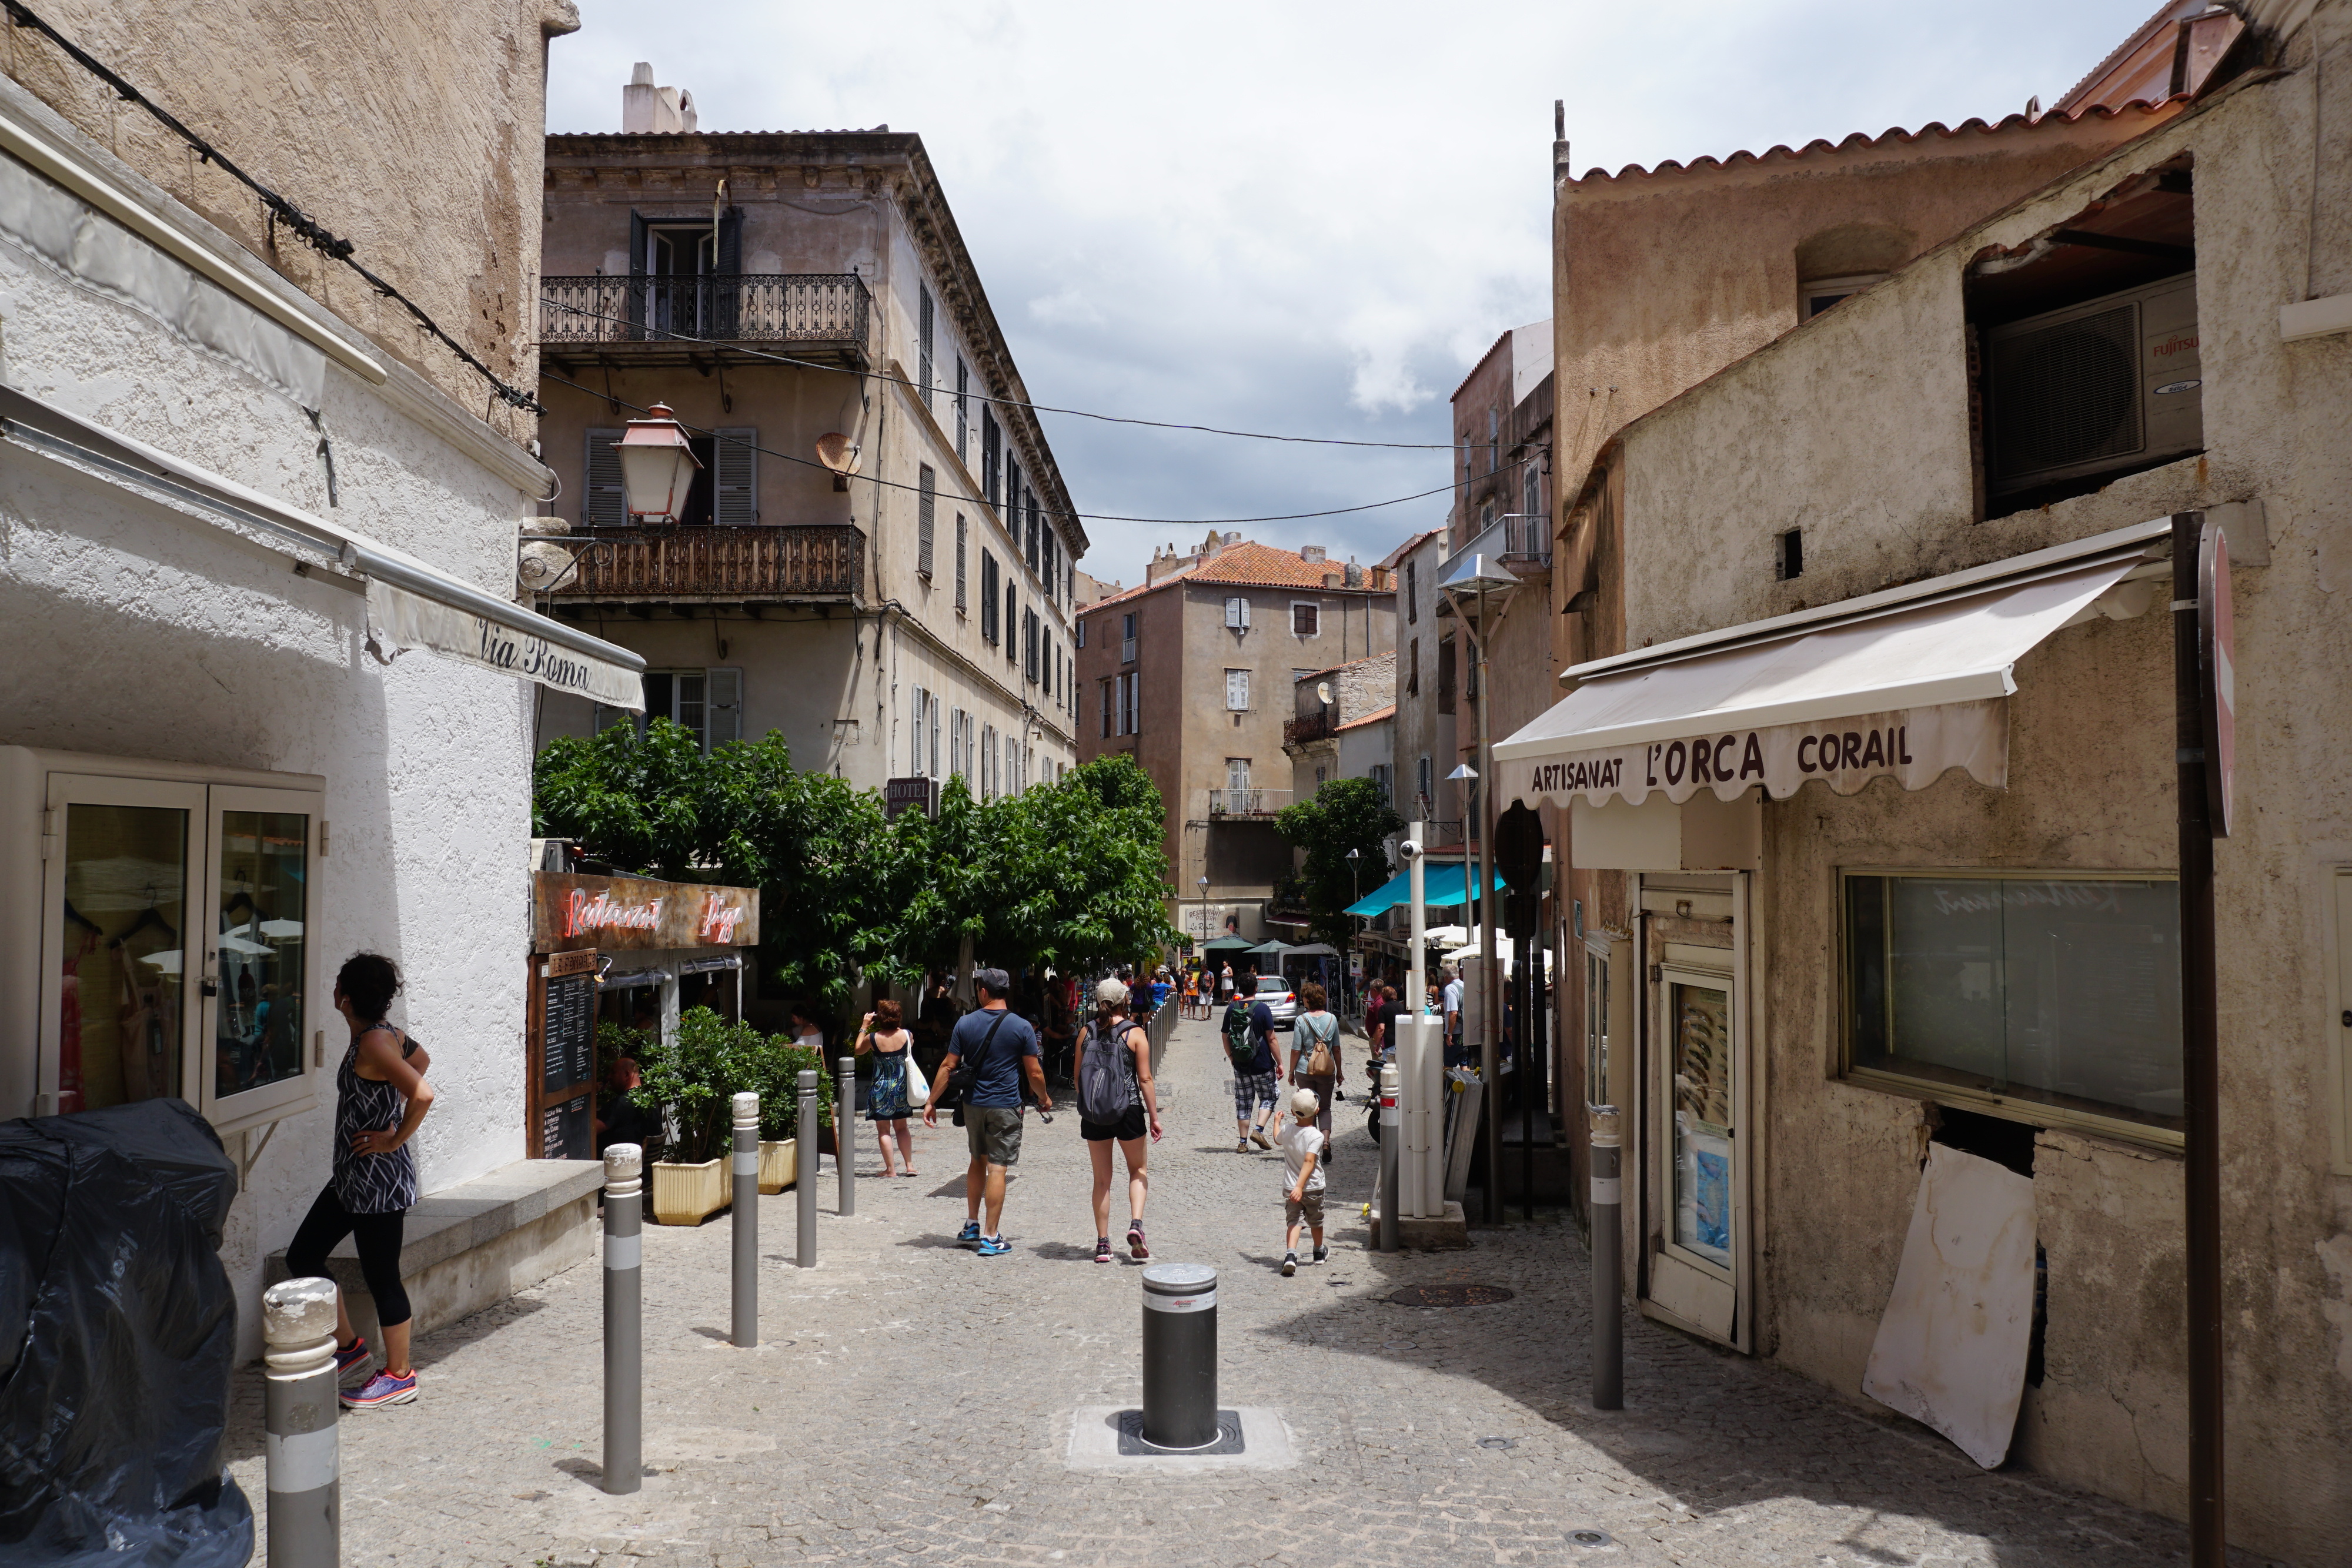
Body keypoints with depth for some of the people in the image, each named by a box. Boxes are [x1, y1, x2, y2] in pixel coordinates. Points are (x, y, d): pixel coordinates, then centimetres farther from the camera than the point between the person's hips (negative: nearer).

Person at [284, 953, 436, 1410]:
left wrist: (396, 1139, -20)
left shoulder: (372, 1043, -23)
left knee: (381, 1277, 3)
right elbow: (421, 1059, 25)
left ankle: (399, 1376, 18)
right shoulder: (385, 1034, 4)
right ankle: (348, 1345, 30)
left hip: (379, 1179, -10)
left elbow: (422, 1095, -34)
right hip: (352, 1176, 10)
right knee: (302, 1257, 16)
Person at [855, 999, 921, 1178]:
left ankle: (890, 1169, 4)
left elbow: (857, 1050, 7)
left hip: (880, 1089, -3)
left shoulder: (873, 1038, -14)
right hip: (901, 1087, 3)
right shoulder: (907, 1035, -9)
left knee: (883, 1130, 5)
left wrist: (864, 1027, 12)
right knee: (902, 1127, 17)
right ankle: (909, 1165, 13)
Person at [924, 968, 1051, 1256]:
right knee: (997, 1168, -2)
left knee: (977, 1162, 20)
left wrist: (932, 1102, 8)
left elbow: (948, 1067, 0)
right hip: (1005, 1107, -3)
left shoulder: (965, 1023, -1)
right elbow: (1034, 1073, -5)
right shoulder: (1021, 1027, -7)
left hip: (973, 1105, 3)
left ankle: (971, 1226, 26)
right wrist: (1044, 1098, 14)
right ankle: (991, 1238, -1)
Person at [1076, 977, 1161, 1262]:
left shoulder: (1086, 1033, 2)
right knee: (1138, 1170, 17)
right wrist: (1154, 1117, -2)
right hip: (1128, 1111, -2)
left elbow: (1077, 1075, 8)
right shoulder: (1135, 1033, -6)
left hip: (1093, 1114, 2)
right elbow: (1145, 1079, -8)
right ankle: (1136, 1224, -4)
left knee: (1102, 1179, 12)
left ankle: (1102, 1244, 13)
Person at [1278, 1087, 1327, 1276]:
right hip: (1313, 1188, -2)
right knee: (1316, 1221, 19)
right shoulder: (1317, 1136, -18)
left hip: (1290, 1187, 2)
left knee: (1293, 1220, -4)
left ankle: (1290, 1254, -27)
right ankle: (1319, 1252, 41)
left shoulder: (1287, 1131, -4)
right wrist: (1300, 1186, -31)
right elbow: (1309, 1162, -28)